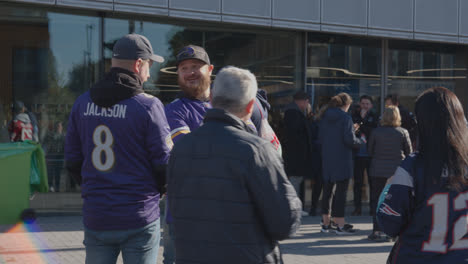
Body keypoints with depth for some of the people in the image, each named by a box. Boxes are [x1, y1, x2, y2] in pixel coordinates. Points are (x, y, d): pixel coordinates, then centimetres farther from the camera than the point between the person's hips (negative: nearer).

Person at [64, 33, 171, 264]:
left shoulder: (82, 103, 4)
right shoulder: (148, 105, -11)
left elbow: (72, 161, 8)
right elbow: (165, 162, -10)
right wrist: (154, 192, 9)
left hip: (95, 218, 4)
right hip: (139, 219, -4)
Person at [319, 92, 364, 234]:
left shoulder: (324, 117, 6)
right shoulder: (345, 117, -12)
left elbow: (320, 137, 10)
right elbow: (350, 139, -16)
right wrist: (360, 142, 2)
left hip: (327, 159, 6)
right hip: (342, 160, -6)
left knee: (327, 191, 12)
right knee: (341, 192, -1)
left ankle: (326, 223, 17)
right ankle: (340, 225, 1)